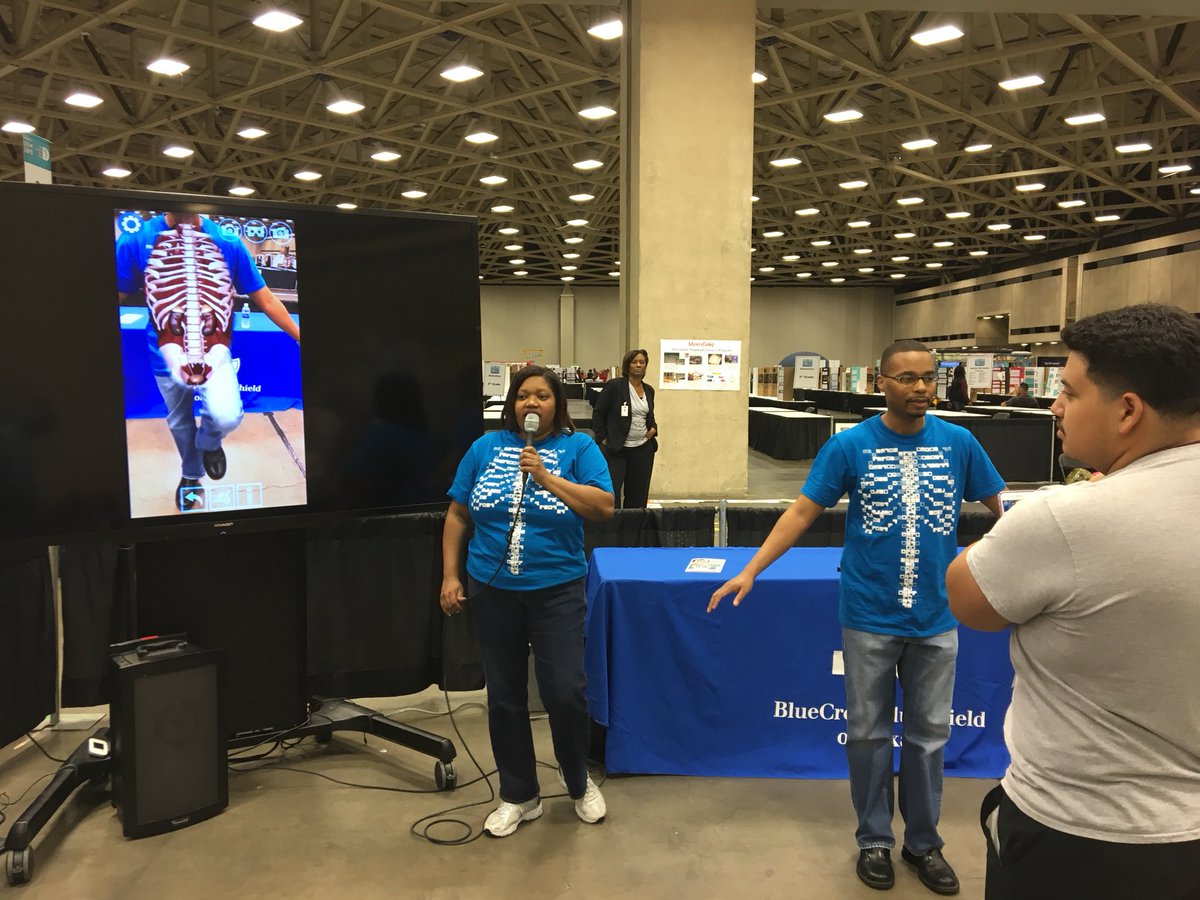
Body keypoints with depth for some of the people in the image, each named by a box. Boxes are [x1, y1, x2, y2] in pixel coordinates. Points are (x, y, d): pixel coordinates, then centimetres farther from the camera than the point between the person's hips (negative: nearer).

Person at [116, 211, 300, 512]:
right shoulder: (135, 242, -13)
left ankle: (209, 443, 17)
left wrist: (302, 338, -2)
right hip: (167, 353, 2)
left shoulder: (228, 243, -13)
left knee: (227, 417, -23)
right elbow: (118, 296, -3)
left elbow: (266, 300, -5)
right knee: (179, 422, 19)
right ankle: (190, 474, 52)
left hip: (213, 349, -1)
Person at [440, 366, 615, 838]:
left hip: (557, 592, -2)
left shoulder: (578, 446, -2)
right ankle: (519, 796, 30)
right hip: (492, 592, 3)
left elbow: (604, 507, -13)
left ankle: (579, 783, 27)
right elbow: (457, 515, 7)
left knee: (565, 693, -3)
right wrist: (450, 575, 1)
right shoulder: (487, 446, 5)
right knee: (504, 697, 11)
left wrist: (546, 476, -17)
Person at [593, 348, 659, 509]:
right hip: (616, 449, -5)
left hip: (643, 449, 5)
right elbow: (598, 414, -4)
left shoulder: (649, 390, 10)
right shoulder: (614, 386, -7)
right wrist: (603, 439, -9)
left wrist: (653, 428, 5)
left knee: (638, 496, 9)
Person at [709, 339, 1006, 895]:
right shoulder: (850, 445, -8)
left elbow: (1000, 508, 7)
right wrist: (750, 571, -15)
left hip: (936, 618, 2)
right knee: (869, 733, 12)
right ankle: (874, 840, 31)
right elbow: (802, 512, -8)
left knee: (929, 734, 15)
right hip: (869, 618, -1)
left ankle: (924, 842, 34)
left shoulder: (958, 443, -3)